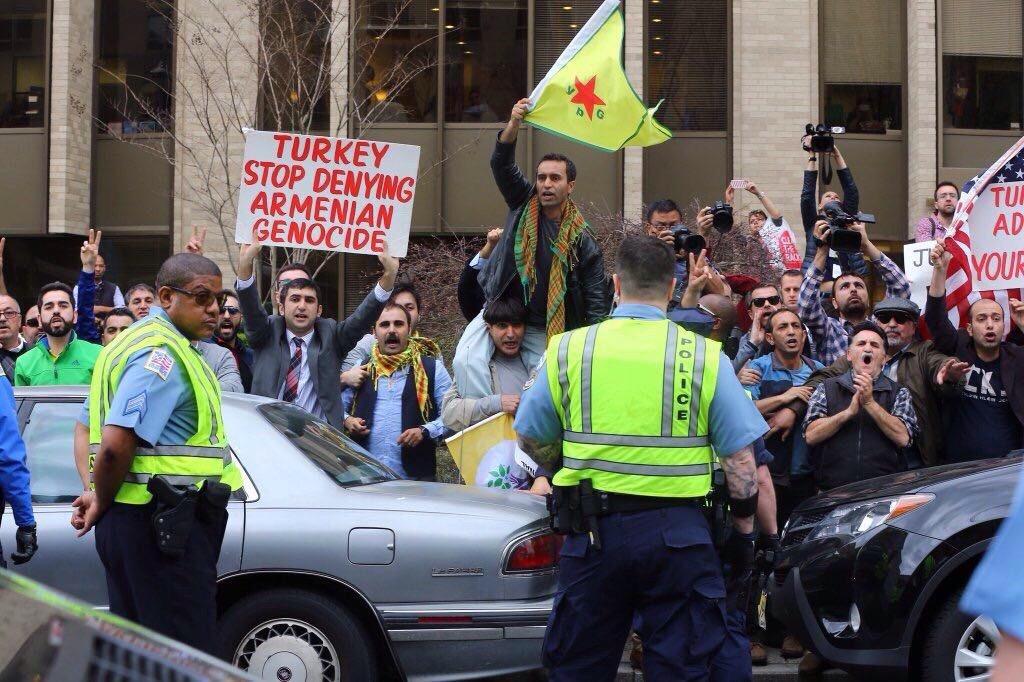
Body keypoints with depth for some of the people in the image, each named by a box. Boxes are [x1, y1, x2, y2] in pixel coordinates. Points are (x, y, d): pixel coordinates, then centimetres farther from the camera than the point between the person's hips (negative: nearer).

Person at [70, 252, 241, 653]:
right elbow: (116, 444, -26)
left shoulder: (135, 341, 17)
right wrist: (101, 503, -9)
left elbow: (87, 427, 25)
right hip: (162, 525, -10)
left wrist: (96, 496, 14)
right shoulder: (164, 353, -16)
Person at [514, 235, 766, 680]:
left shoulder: (567, 349, 0)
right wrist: (743, 530, 11)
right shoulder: (704, 356, -3)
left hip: (593, 530, 1)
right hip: (678, 529, -1)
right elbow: (739, 456, -1)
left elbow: (531, 440, 9)